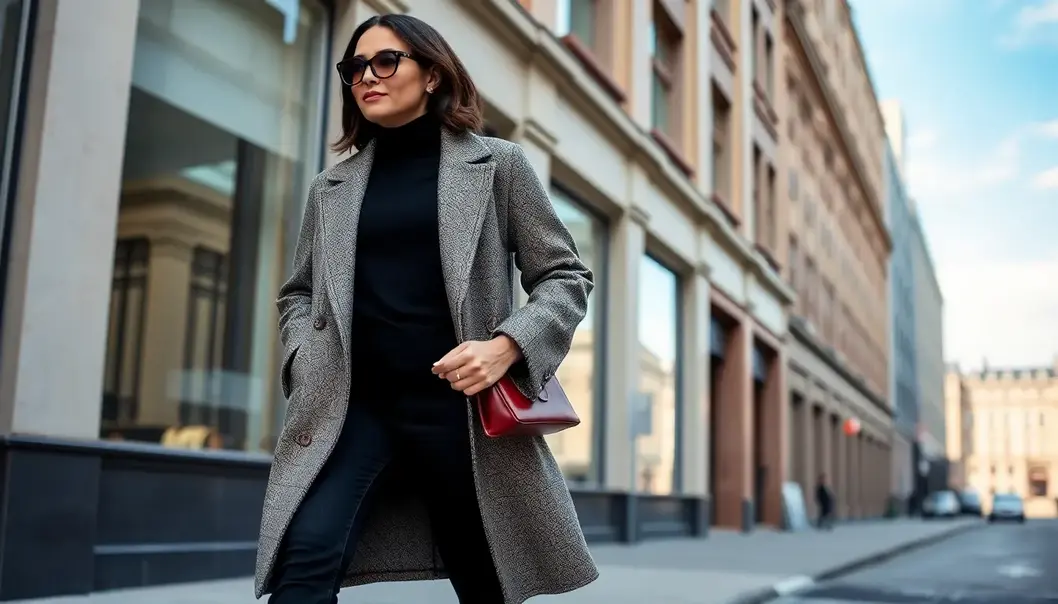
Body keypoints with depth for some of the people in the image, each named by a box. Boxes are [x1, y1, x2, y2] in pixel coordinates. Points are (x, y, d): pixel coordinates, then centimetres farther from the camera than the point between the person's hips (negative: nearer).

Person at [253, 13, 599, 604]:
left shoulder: (497, 164, 6)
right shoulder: (332, 187, 15)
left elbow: (565, 276, 4)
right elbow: (299, 292, 23)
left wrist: (506, 346, -14)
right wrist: (305, 361, 2)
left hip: (460, 405, -2)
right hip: (353, 407, 2)